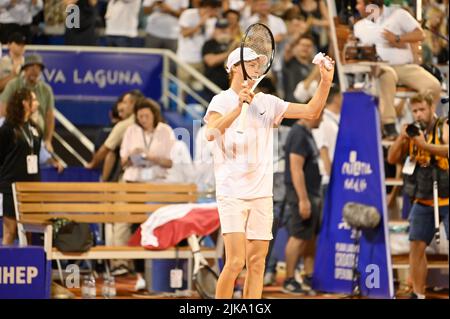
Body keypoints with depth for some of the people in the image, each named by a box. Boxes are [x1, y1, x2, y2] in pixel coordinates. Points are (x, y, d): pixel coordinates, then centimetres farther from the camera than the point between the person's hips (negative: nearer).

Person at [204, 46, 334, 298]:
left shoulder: (268, 102, 13)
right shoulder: (222, 101, -3)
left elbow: (312, 112, 11)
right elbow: (211, 133, -22)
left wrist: (326, 82, -3)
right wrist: (239, 107, -33)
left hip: (261, 194, 5)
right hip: (232, 193, -5)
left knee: (257, 263, 3)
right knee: (236, 262, -14)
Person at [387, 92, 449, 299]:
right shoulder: (413, 132, 10)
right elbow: (392, 159, 7)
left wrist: (425, 144, -34)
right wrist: (401, 138, -8)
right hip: (423, 202, 5)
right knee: (416, 246, 2)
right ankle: (418, 295, 10)